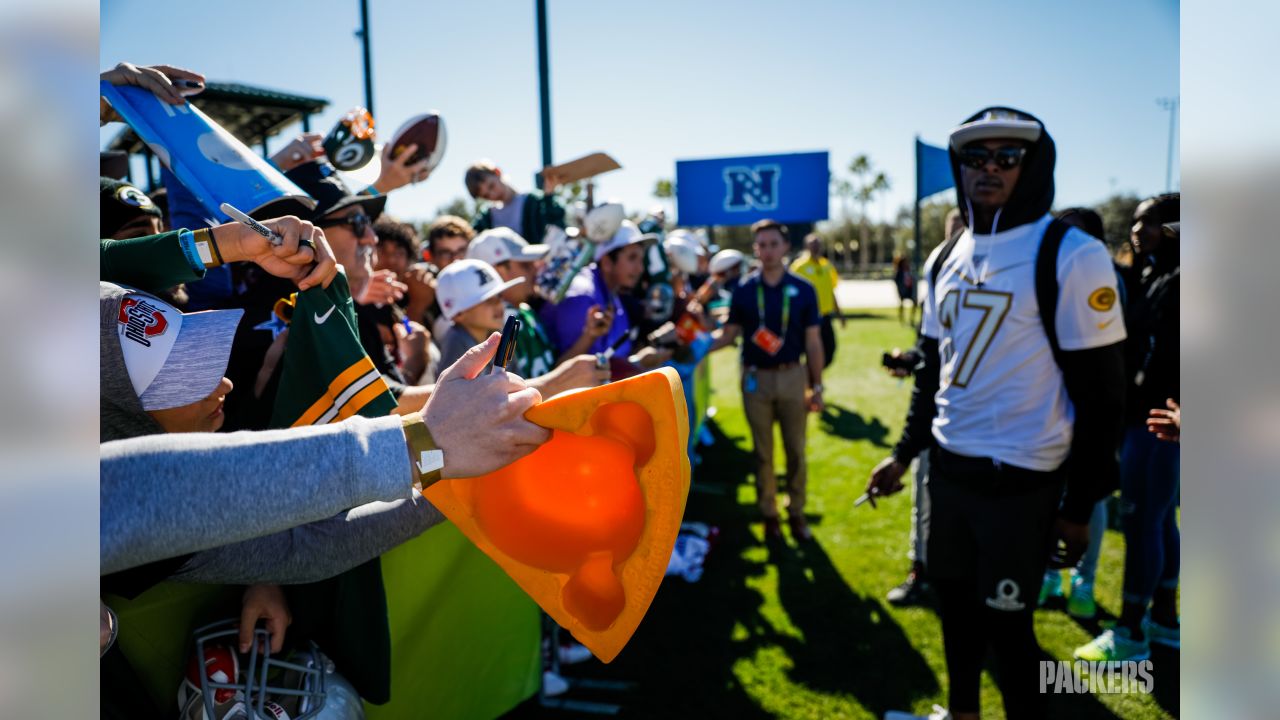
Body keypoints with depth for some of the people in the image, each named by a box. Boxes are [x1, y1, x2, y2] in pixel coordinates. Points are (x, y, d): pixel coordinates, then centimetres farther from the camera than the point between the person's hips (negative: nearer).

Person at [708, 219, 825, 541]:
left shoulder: (803, 290, -3)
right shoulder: (744, 290, -2)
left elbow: (813, 343, 0)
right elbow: (729, 333, 3)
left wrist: (816, 386, -1)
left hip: (792, 377, 0)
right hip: (756, 378, 0)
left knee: (795, 450, 8)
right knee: (763, 452, 10)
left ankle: (796, 512, 23)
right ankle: (769, 514, 23)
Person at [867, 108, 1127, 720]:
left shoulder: (1069, 256, -13)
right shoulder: (945, 260, 7)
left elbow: (1099, 392, -12)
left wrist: (1080, 506, -10)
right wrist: (904, 452, 15)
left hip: (1020, 478, -6)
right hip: (948, 467, 6)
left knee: (1006, 621, 4)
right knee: (954, 599, 18)